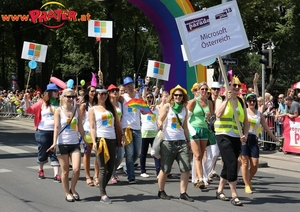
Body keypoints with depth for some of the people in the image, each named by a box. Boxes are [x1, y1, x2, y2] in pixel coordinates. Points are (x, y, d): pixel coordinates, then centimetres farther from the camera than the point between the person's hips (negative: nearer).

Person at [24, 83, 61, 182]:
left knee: (55, 153, 0)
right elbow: (30, 110, -2)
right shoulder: (42, 103, -1)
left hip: (56, 132, 1)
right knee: (43, 152, 13)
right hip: (43, 132, -1)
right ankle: (41, 170, 37)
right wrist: (26, 101, -18)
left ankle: (56, 174, -1)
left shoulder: (60, 103, 4)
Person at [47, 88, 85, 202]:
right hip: (62, 144, -3)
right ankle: (67, 193, 18)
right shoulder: (59, 111, -3)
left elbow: (80, 128, 11)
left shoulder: (76, 110, 7)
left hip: (75, 143, 3)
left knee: (76, 169, -8)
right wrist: (54, 143, -22)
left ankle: (72, 189, 16)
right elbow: (56, 127, -11)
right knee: (65, 171, 4)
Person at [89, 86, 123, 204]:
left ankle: (102, 189, 23)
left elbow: (117, 124, 13)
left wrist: (119, 139, 8)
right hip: (101, 139, -4)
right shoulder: (93, 110, 5)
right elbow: (92, 127, -3)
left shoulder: (111, 107, 14)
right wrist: (94, 142, -15)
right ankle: (103, 195, -4)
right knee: (103, 168, -7)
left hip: (112, 139, 4)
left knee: (110, 168, 6)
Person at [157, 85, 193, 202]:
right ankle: (161, 191, 18)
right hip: (168, 141, -4)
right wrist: (160, 125, -28)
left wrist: (188, 140, 16)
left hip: (181, 141, 4)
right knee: (165, 169, 1)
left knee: (186, 169, -3)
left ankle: (183, 193, 7)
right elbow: (160, 120, -5)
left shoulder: (184, 109, 13)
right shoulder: (167, 106, 1)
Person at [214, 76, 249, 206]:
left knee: (228, 165, 12)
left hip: (236, 137, 6)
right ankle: (234, 195, -10)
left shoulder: (241, 102, 12)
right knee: (232, 163, -14)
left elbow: (245, 121, 13)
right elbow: (218, 114, -20)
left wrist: (245, 134, -2)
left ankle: (220, 190, 27)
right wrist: (227, 99, -20)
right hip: (223, 136, -5)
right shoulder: (221, 99, -1)